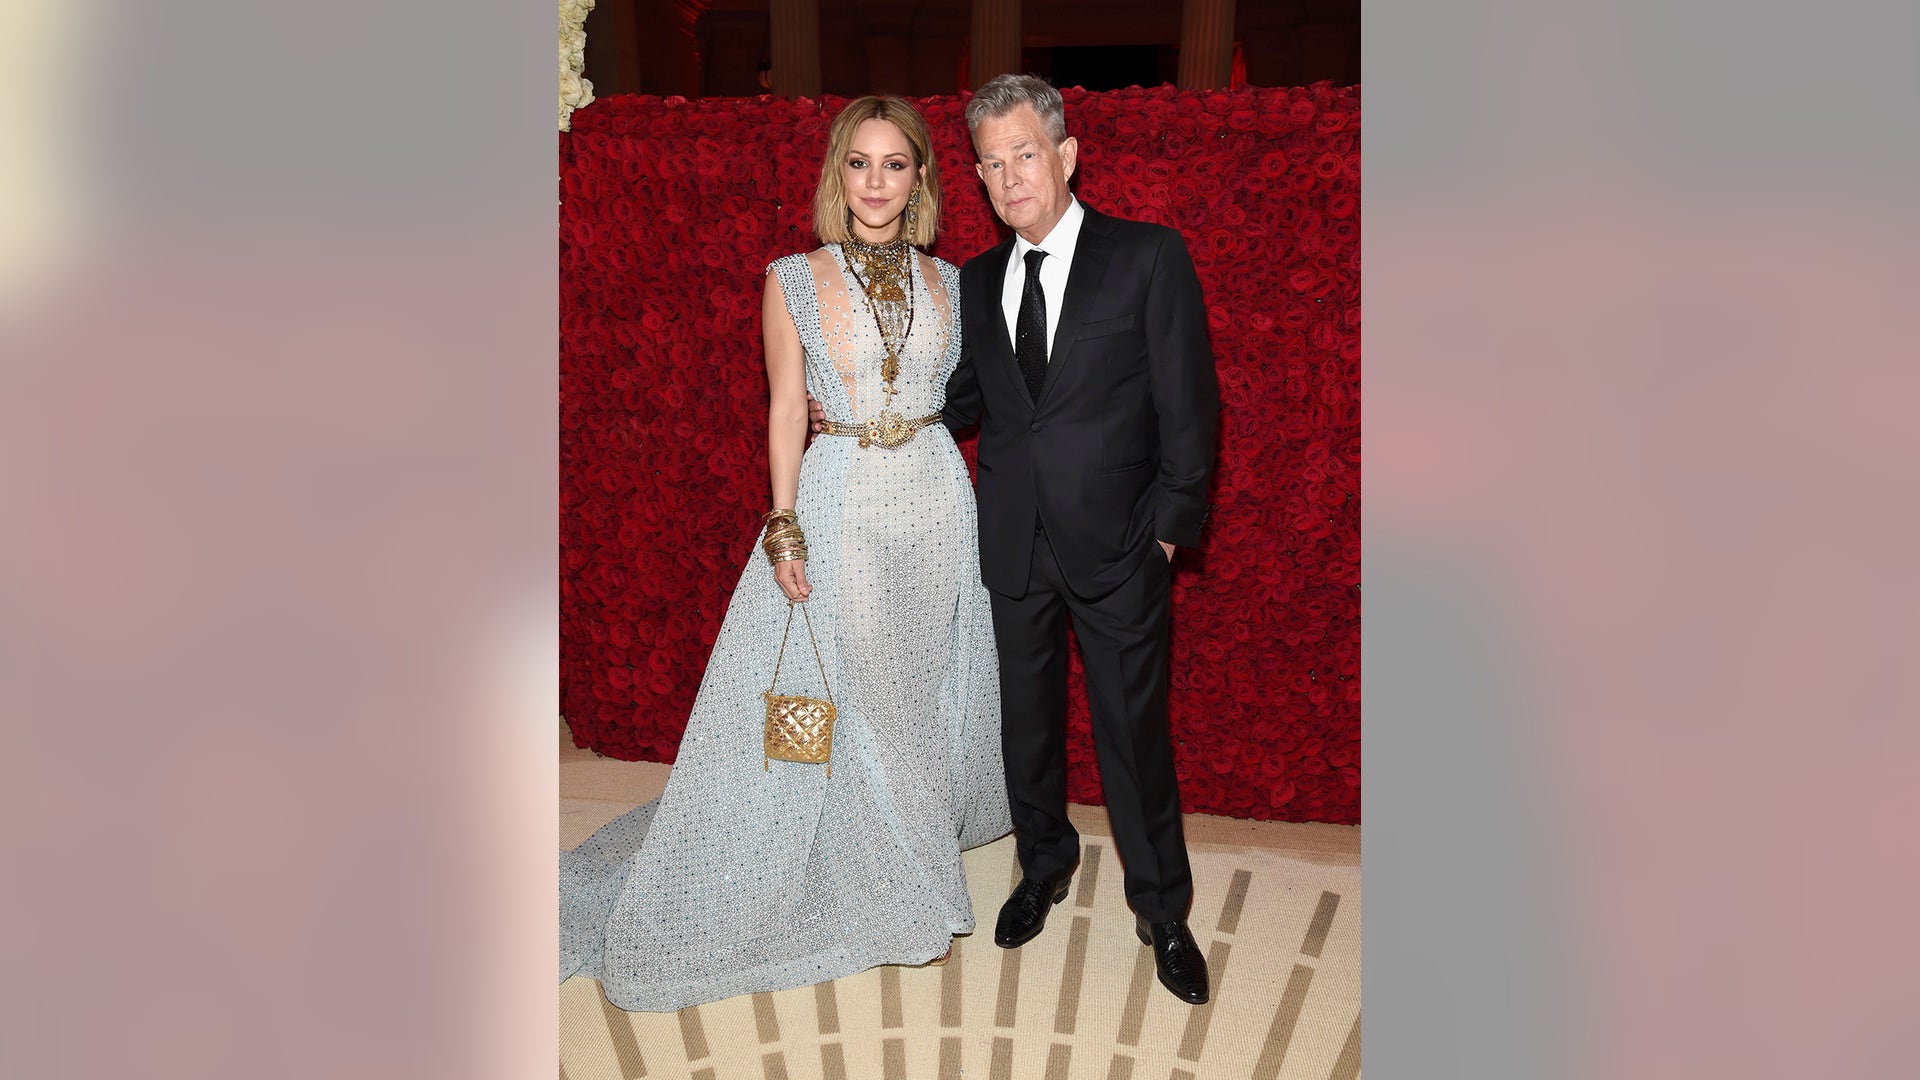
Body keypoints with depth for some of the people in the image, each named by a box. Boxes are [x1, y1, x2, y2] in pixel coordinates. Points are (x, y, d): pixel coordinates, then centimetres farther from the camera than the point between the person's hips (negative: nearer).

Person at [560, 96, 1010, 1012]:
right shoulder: (793, 280, -4)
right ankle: (841, 867, 26)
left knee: (923, 686, 15)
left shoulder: (947, 283, 5)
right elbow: (786, 410, -3)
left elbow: (964, 397, 10)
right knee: (833, 692, 6)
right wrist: (784, 528, -9)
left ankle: (915, 848, 38)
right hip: (836, 503, -3)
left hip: (936, 501, 3)